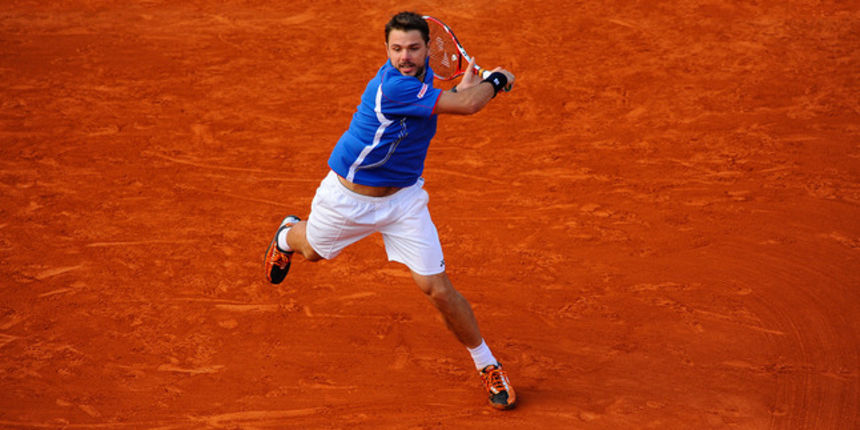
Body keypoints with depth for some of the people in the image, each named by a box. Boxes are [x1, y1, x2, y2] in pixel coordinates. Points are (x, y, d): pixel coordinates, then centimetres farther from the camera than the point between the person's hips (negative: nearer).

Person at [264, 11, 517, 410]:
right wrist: (497, 80, -17)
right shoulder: (394, 86, -35)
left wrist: (464, 85, -1)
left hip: (403, 197, 4)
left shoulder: (421, 71, -8)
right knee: (313, 251, 28)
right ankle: (288, 235, 66)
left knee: (436, 287, -7)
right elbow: (466, 105, -35)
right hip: (348, 195, -4)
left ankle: (487, 365, 9)